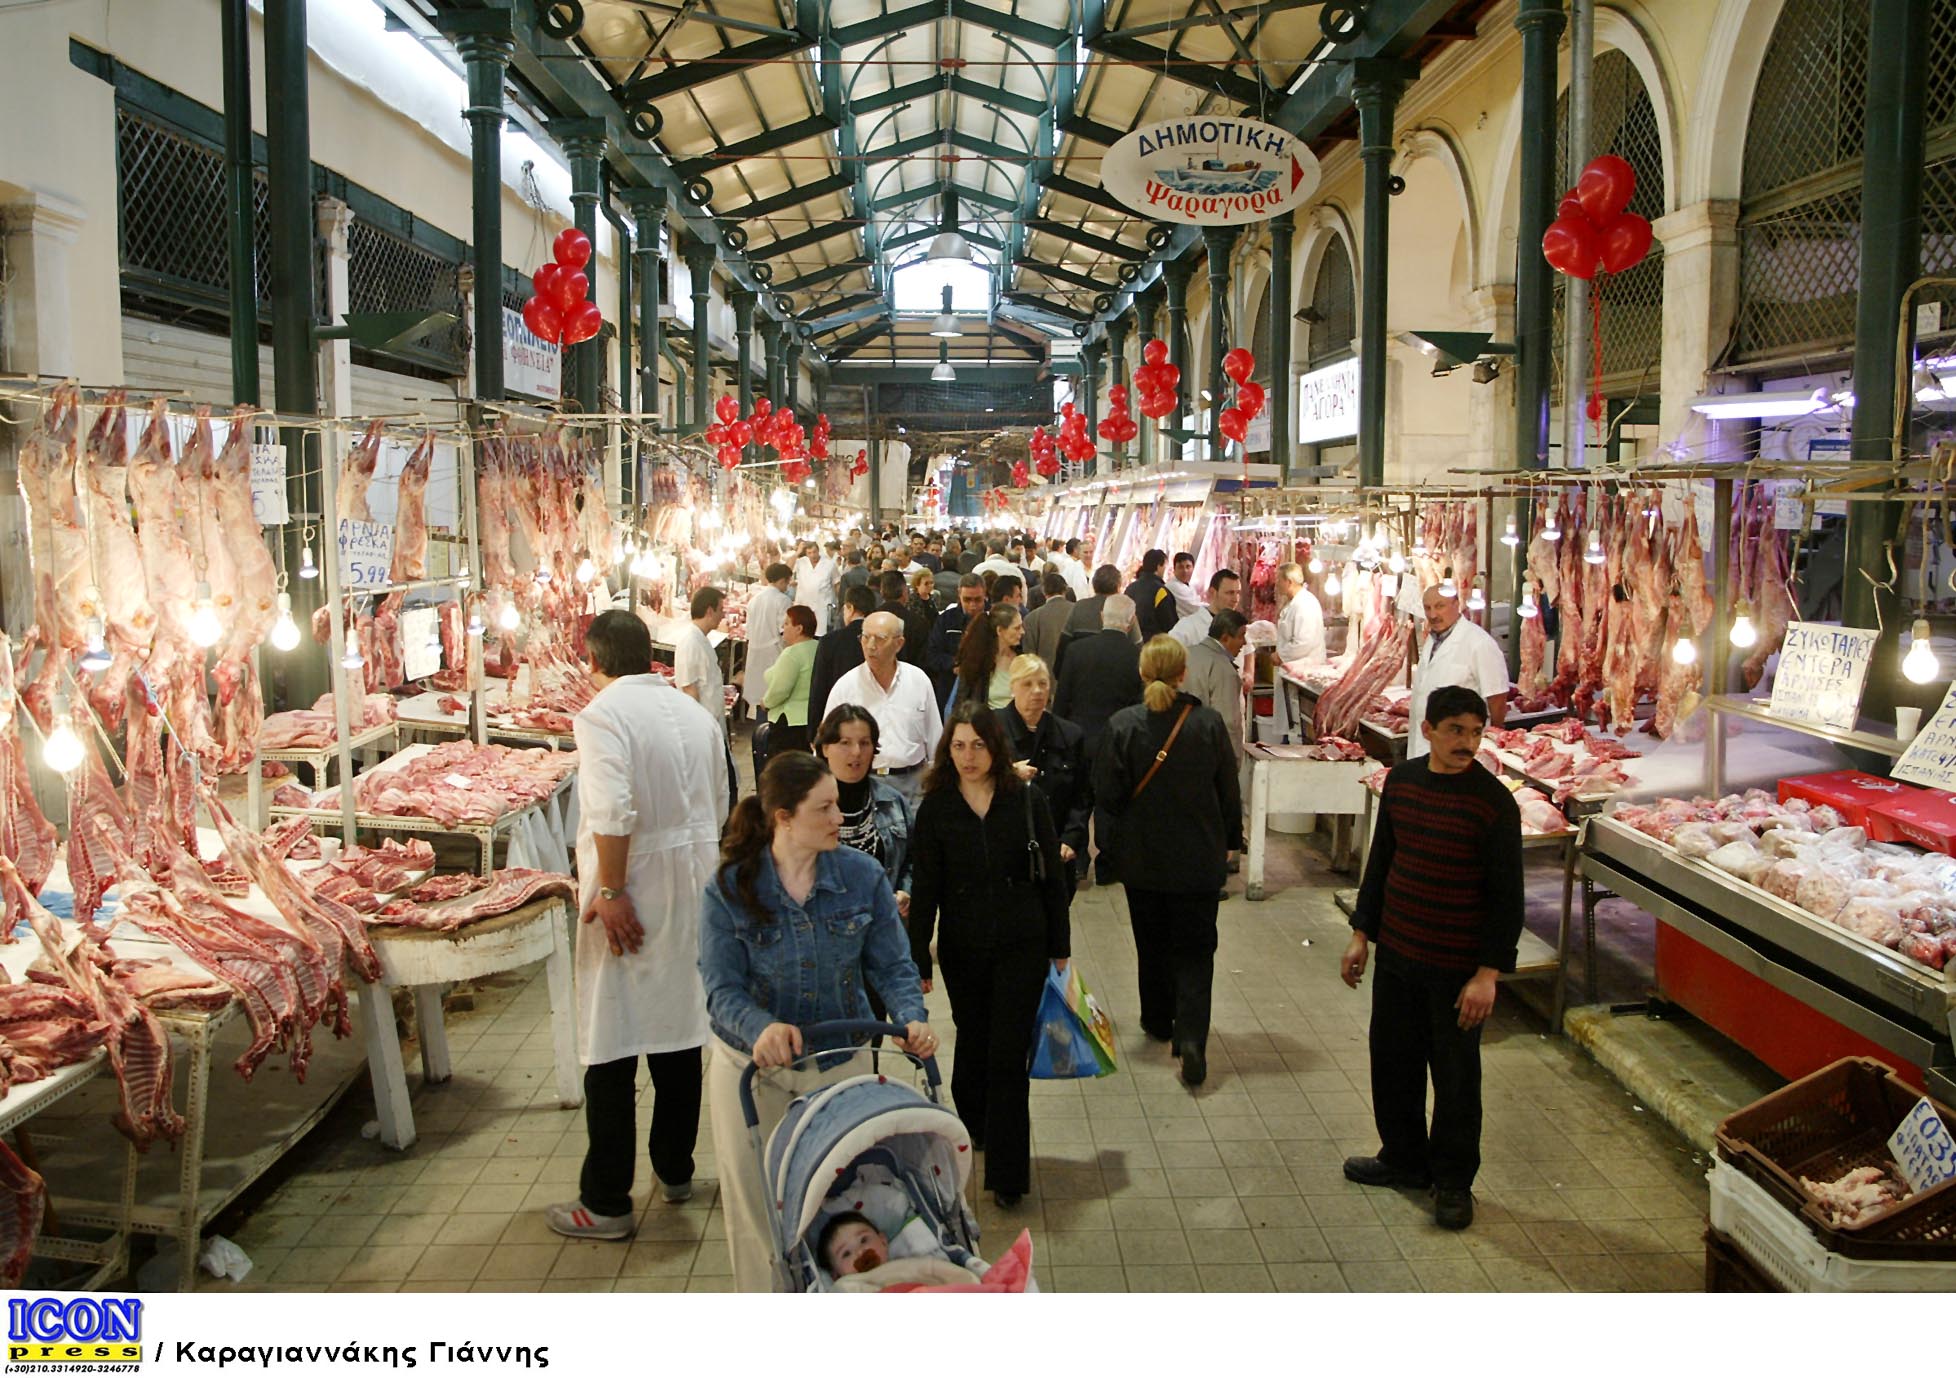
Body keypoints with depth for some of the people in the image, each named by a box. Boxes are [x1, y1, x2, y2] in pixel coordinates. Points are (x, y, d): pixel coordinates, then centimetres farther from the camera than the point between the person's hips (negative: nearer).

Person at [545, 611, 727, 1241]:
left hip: (631, 891, -7)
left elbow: (612, 812, -25)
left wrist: (610, 891, -18)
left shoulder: (603, 713, -13)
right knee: (679, 1030, 18)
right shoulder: (695, 712, 7)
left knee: (611, 1048, 2)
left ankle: (606, 1203, 10)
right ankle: (675, 1170, 32)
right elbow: (718, 806, 11)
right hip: (691, 888, 7)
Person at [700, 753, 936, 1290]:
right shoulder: (729, 889, -15)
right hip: (753, 1066, -1)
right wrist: (761, 1028, -37)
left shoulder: (862, 876, -9)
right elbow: (721, 988, -17)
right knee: (756, 1204, 10)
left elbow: (892, 965, -5)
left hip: (839, 1062, 1)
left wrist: (910, 1018, -25)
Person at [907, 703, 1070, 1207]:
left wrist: (1060, 947, 2)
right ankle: (974, 1123, 45)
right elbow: (925, 889, -2)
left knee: (1008, 1056, -3)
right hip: (962, 949, 1)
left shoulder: (1027, 800, -6)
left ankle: (1008, 1174, 5)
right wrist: (918, 959, -3)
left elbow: (1052, 877, 1)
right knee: (973, 1041, 17)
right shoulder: (935, 809, -4)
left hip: (1022, 946, -1)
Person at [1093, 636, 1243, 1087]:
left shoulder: (1123, 724, -14)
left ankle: (1159, 1021, 34)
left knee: (1152, 943, 19)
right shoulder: (1209, 723, -11)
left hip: (1141, 858, 0)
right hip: (1199, 858, 0)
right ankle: (1191, 1035, -8)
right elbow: (1229, 791, -2)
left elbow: (1107, 793, -11)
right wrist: (1230, 840, 14)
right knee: (1194, 948, 7)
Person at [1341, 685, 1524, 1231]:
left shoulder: (1493, 801, -15)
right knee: (1393, 1062, 16)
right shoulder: (1401, 781, 1)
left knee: (1455, 1078, 8)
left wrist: (1488, 973, -16)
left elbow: (1507, 895, -13)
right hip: (1397, 952, 5)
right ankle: (1404, 1159, 37)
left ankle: (1453, 1181, 27)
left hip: (1457, 966, -5)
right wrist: (1362, 932, 12)